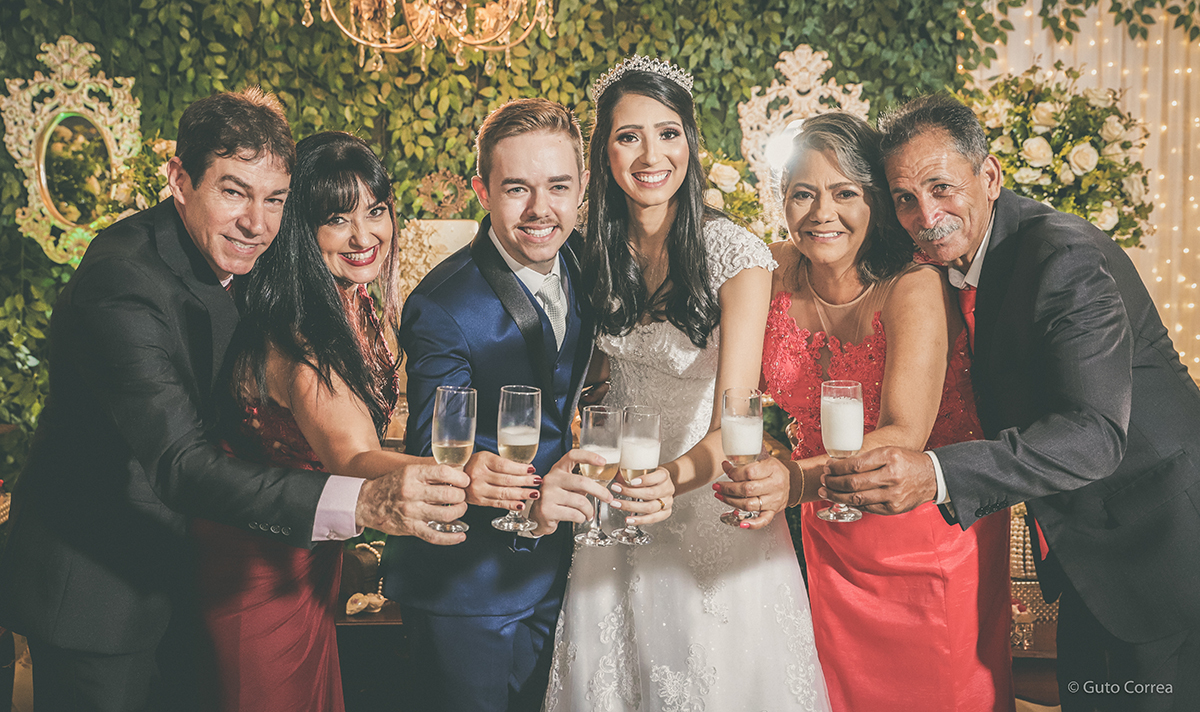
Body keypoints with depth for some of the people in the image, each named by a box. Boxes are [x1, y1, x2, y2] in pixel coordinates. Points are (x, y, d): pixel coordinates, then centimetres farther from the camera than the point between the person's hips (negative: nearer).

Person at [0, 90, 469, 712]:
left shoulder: (224, 262, -2)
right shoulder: (122, 281, -29)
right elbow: (180, 465, -38)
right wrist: (360, 502, -49)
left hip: (173, 582, 8)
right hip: (95, 593, -8)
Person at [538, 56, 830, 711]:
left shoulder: (734, 253, -20)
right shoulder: (596, 250, -5)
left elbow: (732, 422, -29)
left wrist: (671, 477, -48)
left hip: (707, 493, -4)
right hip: (620, 492, 4)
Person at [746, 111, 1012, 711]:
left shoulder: (914, 286, -22)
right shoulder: (777, 270, -7)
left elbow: (904, 434, -33)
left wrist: (797, 481, -47)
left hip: (933, 543, -4)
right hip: (832, 543, 4)